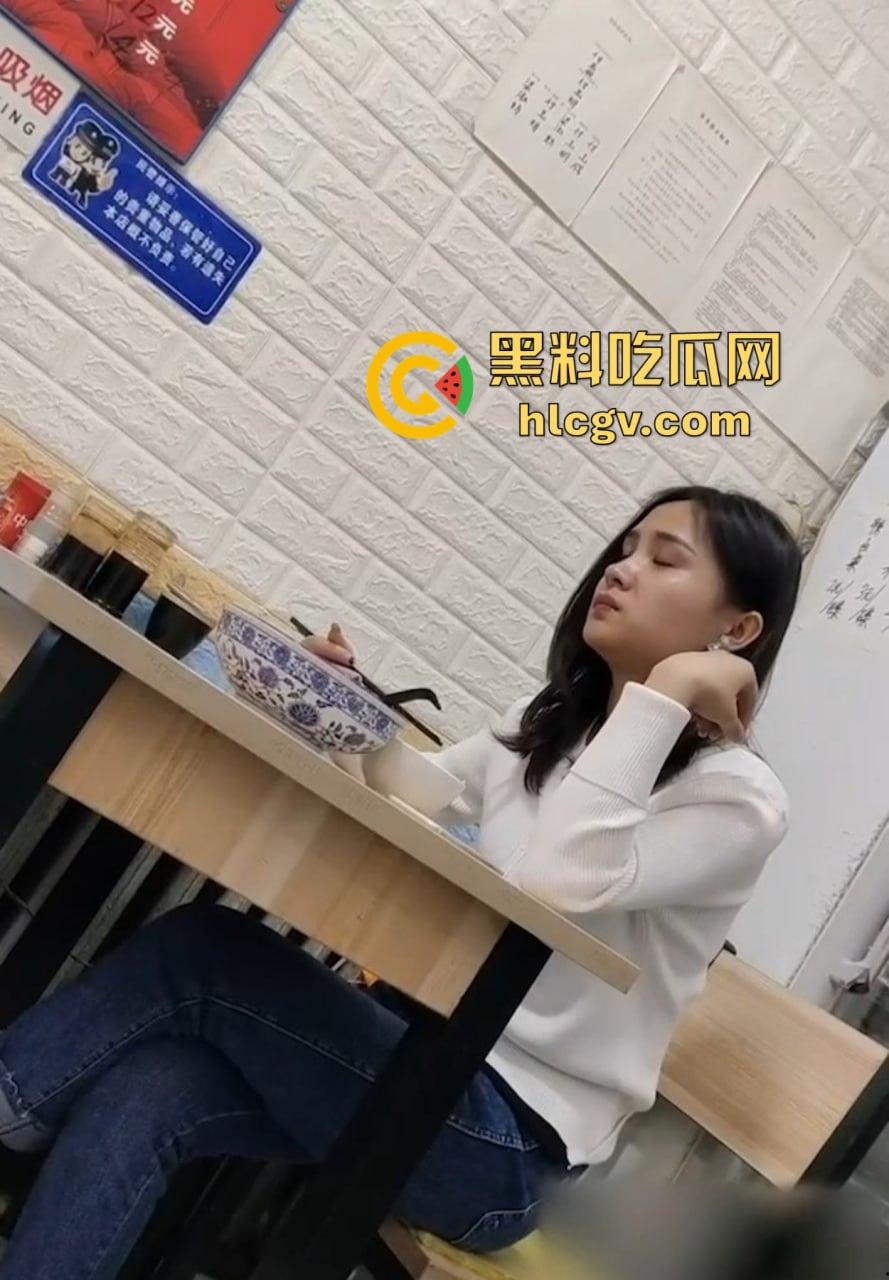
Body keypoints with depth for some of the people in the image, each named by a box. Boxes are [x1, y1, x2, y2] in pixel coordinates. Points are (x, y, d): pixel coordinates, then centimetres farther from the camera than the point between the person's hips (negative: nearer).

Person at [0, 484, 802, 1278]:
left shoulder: (740, 798, -11)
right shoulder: (547, 724, 11)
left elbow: (553, 882, -28)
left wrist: (664, 693, -24)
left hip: (509, 1132, -6)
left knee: (198, 951, -18)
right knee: (143, 1094, -18)